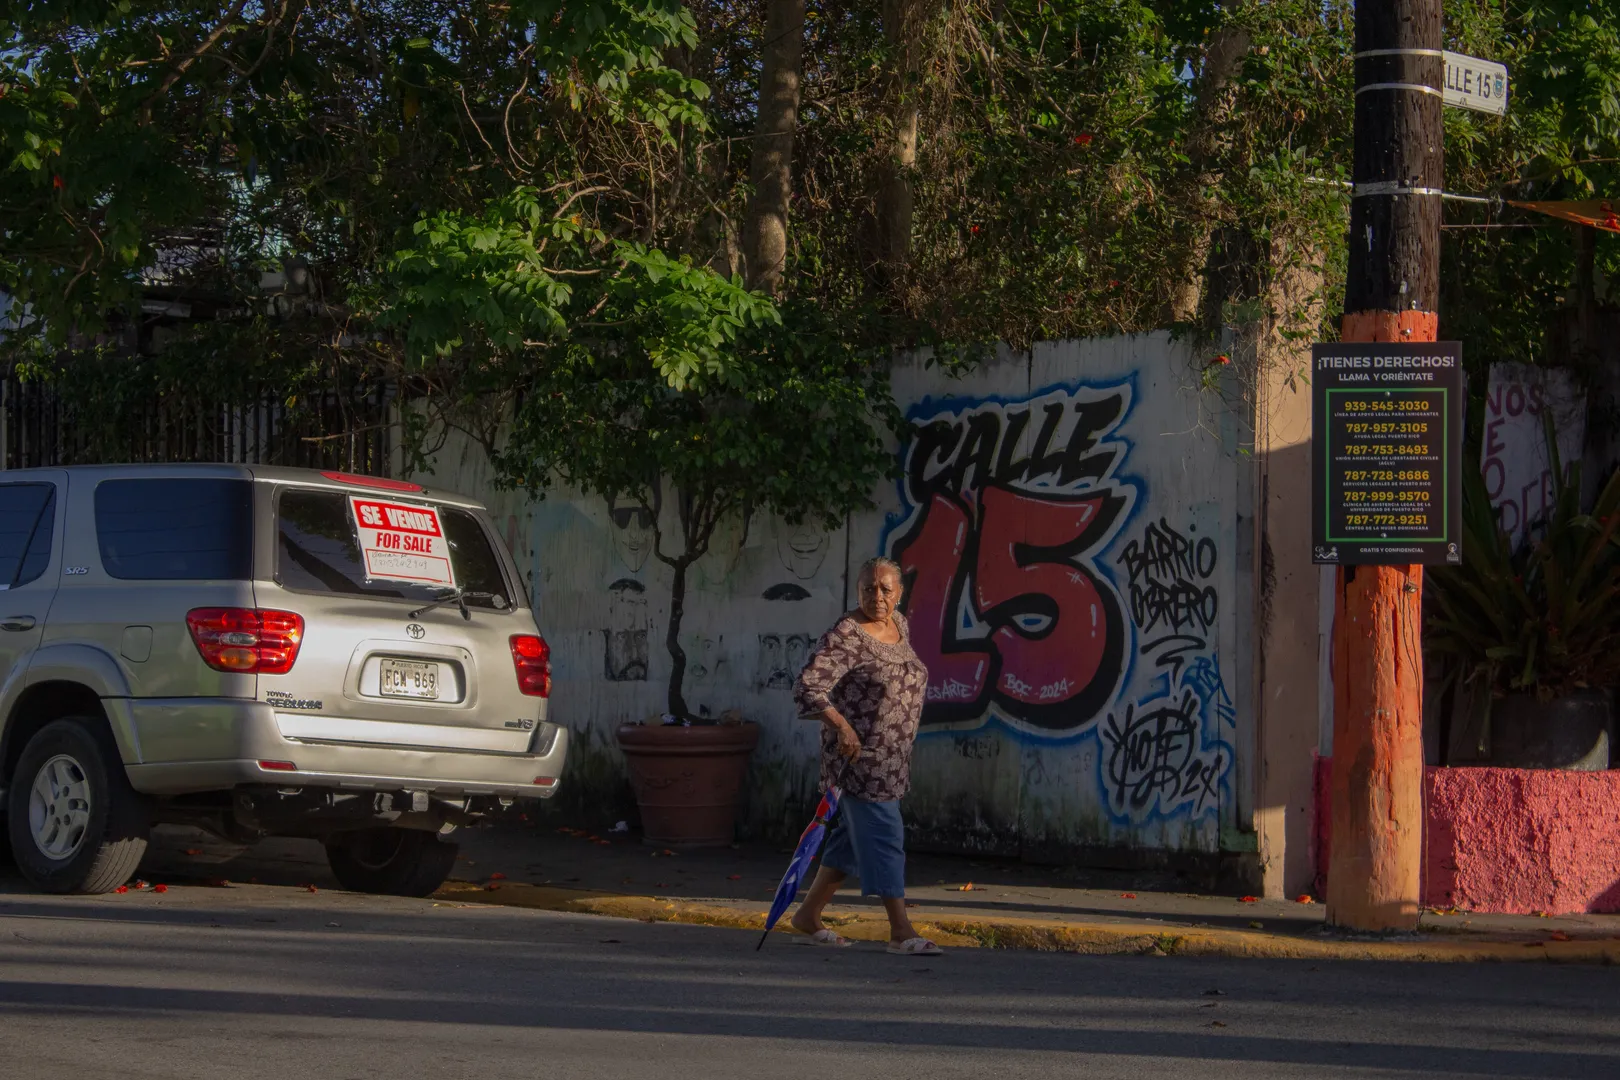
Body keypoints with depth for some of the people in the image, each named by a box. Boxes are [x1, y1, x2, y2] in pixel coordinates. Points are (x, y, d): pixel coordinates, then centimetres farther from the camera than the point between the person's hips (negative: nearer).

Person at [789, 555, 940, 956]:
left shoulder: (898, 623, 7)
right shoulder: (845, 637, -18)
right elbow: (807, 688, -25)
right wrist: (841, 725, -38)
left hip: (891, 755, 9)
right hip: (859, 754, -9)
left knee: (854, 837, 14)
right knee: (882, 835, -9)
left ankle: (808, 914, 25)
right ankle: (901, 931, -8)